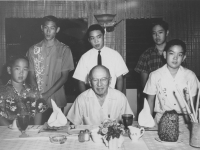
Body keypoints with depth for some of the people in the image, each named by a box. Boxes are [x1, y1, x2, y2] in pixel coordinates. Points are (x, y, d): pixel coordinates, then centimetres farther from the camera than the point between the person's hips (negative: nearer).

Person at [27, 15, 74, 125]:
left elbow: (64, 77, -4)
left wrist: (47, 94, -12)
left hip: (57, 101, -1)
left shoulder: (64, 50, 0)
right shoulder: (33, 50, 5)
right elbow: (32, 76, 4)